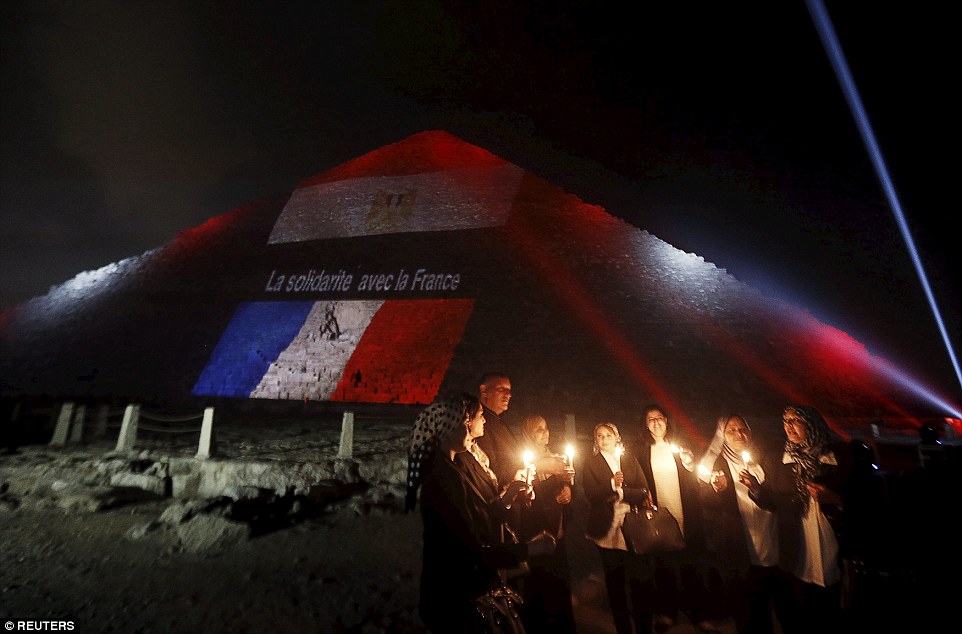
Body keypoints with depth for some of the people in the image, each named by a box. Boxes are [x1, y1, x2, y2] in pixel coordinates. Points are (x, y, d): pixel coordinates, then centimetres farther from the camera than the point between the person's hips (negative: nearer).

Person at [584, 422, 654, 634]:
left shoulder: (630, 459, 10)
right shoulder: (590, 463, 4)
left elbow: (643, 490, 1)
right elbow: (591, 494, -8)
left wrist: (622, 492, -12)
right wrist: (612, 484, -21)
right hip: (607, 528, -1)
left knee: (640, 578, 0)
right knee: (615, 581, 7)